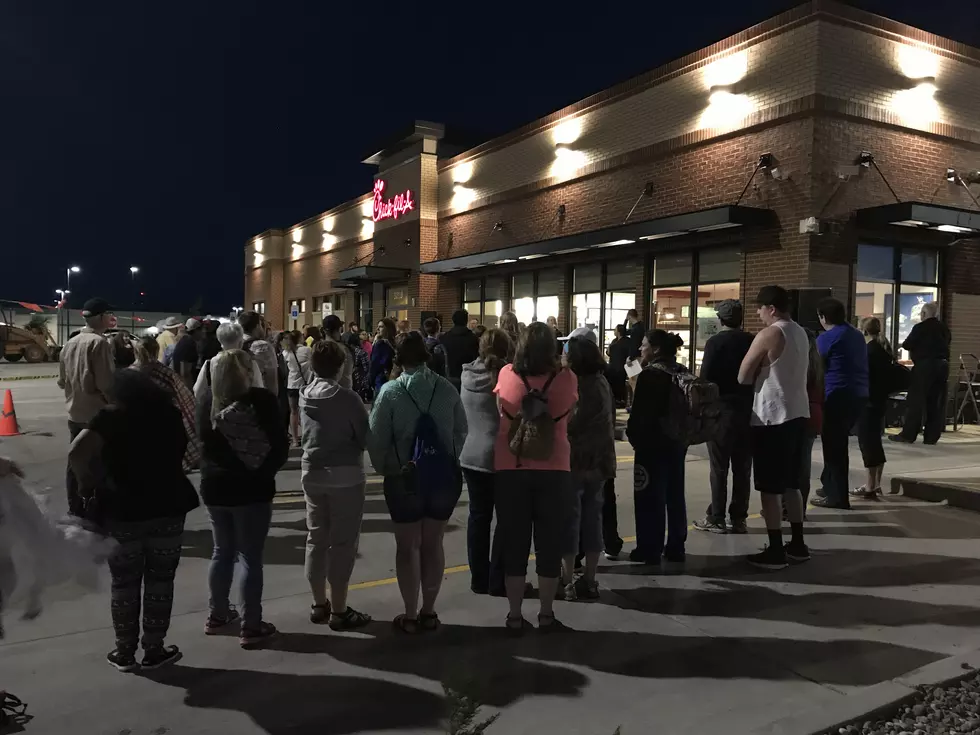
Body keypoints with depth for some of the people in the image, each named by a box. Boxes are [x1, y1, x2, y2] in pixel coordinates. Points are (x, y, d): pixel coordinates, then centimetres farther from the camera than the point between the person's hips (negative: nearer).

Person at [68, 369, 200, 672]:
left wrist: (93, 485, -8)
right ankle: (154, 650, 17)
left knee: (124, 583, 12)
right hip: (168, 507, 2)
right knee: (160, 581, 11)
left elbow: (77, 454, -20)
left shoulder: (111, 417, -6)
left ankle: (125, 652, 22)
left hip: (121, 511, -2)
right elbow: (181, 453, 11)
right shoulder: (168, 414, 6)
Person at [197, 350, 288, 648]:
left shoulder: (207, 405, 1)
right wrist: (265, 473, 1)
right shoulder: (262, 399, -11)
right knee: (251, 557, 3)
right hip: (251, 489, -5)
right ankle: (251, 627, 9)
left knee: (222, 551, 20)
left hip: (215, 487, 5)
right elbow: (280, 445, -11)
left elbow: (201, 446, 4)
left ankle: (217, 615, 31)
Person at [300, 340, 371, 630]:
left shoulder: (305, 395, 1)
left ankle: (319, 605, 24)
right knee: (342, 543, 2)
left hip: (312, 473, 6)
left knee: (316, 539, 14)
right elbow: (366, 438, -11)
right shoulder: (347, 397, -16)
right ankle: (339, 611, 8)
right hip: (345, 475, -6)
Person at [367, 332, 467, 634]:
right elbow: (461, 431, 0)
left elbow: (377, 438, -10)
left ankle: (410, 615, 18)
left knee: (407, 546, 11)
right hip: (444, 476, 2)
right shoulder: (446, 388, -5)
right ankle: (428, 611, 24)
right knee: (433, 544, 15)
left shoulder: (390, 391, -11)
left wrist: (384, 469, 6)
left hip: (404, 478, -2)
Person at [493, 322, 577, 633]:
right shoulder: (566, 378, -7)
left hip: (510, 470, 0)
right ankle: (546, 615, 21)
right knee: (550, 543, 11)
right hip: (553, 471, 0)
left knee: (514, 544, 9)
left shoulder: (506, 375, -6)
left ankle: (515, 616, 17)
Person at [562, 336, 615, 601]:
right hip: (599, 460, 7)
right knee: (592, 519, 12)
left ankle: (568, 582, 9)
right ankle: (589, 581, 18)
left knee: (569, 520, 3)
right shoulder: (602, 383, 7)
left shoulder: (576, 385, -18)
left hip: (575, 460, -7)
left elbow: (569, 425, -18)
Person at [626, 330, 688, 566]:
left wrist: (633, 436, -5)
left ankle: (650, 551, 4)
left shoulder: (649, 375, -16)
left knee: (650, 496, 0)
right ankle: (675, 548, 22)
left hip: (652, 443, -8)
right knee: (675, 495, 14)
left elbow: (640, 413, -17)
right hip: (677, 441, 8)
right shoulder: (682, 373, 8)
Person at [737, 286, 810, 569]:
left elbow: (742, 377, -10)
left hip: (771, 417, -8)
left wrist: (756, 373, 9)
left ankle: (775, 551, 2)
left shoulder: (768, 335, -14)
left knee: (770, 488, -2)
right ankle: (797, 544, 23)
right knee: (791, 483, 16)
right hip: (797, 414, 8)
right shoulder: (801, 333, 12)